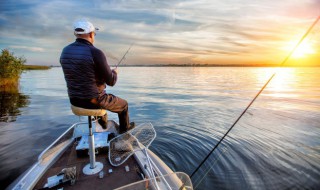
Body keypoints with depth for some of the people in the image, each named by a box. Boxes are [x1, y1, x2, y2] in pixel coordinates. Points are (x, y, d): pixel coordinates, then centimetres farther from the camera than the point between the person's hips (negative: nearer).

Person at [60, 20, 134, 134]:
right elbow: (111, 82, -17)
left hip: (74, 100, 7)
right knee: (123, 104, 21)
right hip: (93, 101, -7)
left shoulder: (65, 51, 0)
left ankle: (102, 124, 56)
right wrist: (114, 73, 7)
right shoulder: (95, 53, -22)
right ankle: (124, 127, 43)